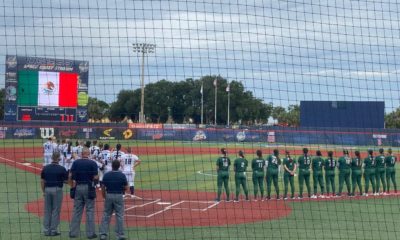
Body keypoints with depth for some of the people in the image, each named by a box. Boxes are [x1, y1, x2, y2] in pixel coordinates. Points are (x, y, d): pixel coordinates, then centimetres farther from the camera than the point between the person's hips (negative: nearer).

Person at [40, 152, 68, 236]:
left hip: (47, 189, 4)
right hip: (57, 190, -3)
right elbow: (66, 180, -4)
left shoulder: (45, 168, 2)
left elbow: (42, 181, 5)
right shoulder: (61, 169, -8)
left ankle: (46, 230, 11)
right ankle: (53, 230, 4)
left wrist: (43, 191, 14)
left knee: (47, 211, 9)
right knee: (56, 211, 3)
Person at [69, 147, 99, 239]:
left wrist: (73, 186, 7)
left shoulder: (76, 162, 2)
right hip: (89, 188, -3)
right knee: (90, 211, 3)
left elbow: (70, 176, -2)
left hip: (77, 187, 3)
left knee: (76, 211, 9)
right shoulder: (93, 163, -7)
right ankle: (90, 233, 3)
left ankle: (73, 232, 10)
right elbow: (95, 177, -11)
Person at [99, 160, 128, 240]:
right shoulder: (122, 175, -8)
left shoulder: (106, 175, -1)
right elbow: (126, 188, -5)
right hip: (119, 196, -2)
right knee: (119, 216, 4)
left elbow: (103, 187, 2)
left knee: (106, 215, 9)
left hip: (108, 196, 2)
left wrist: (105, 197, 13)